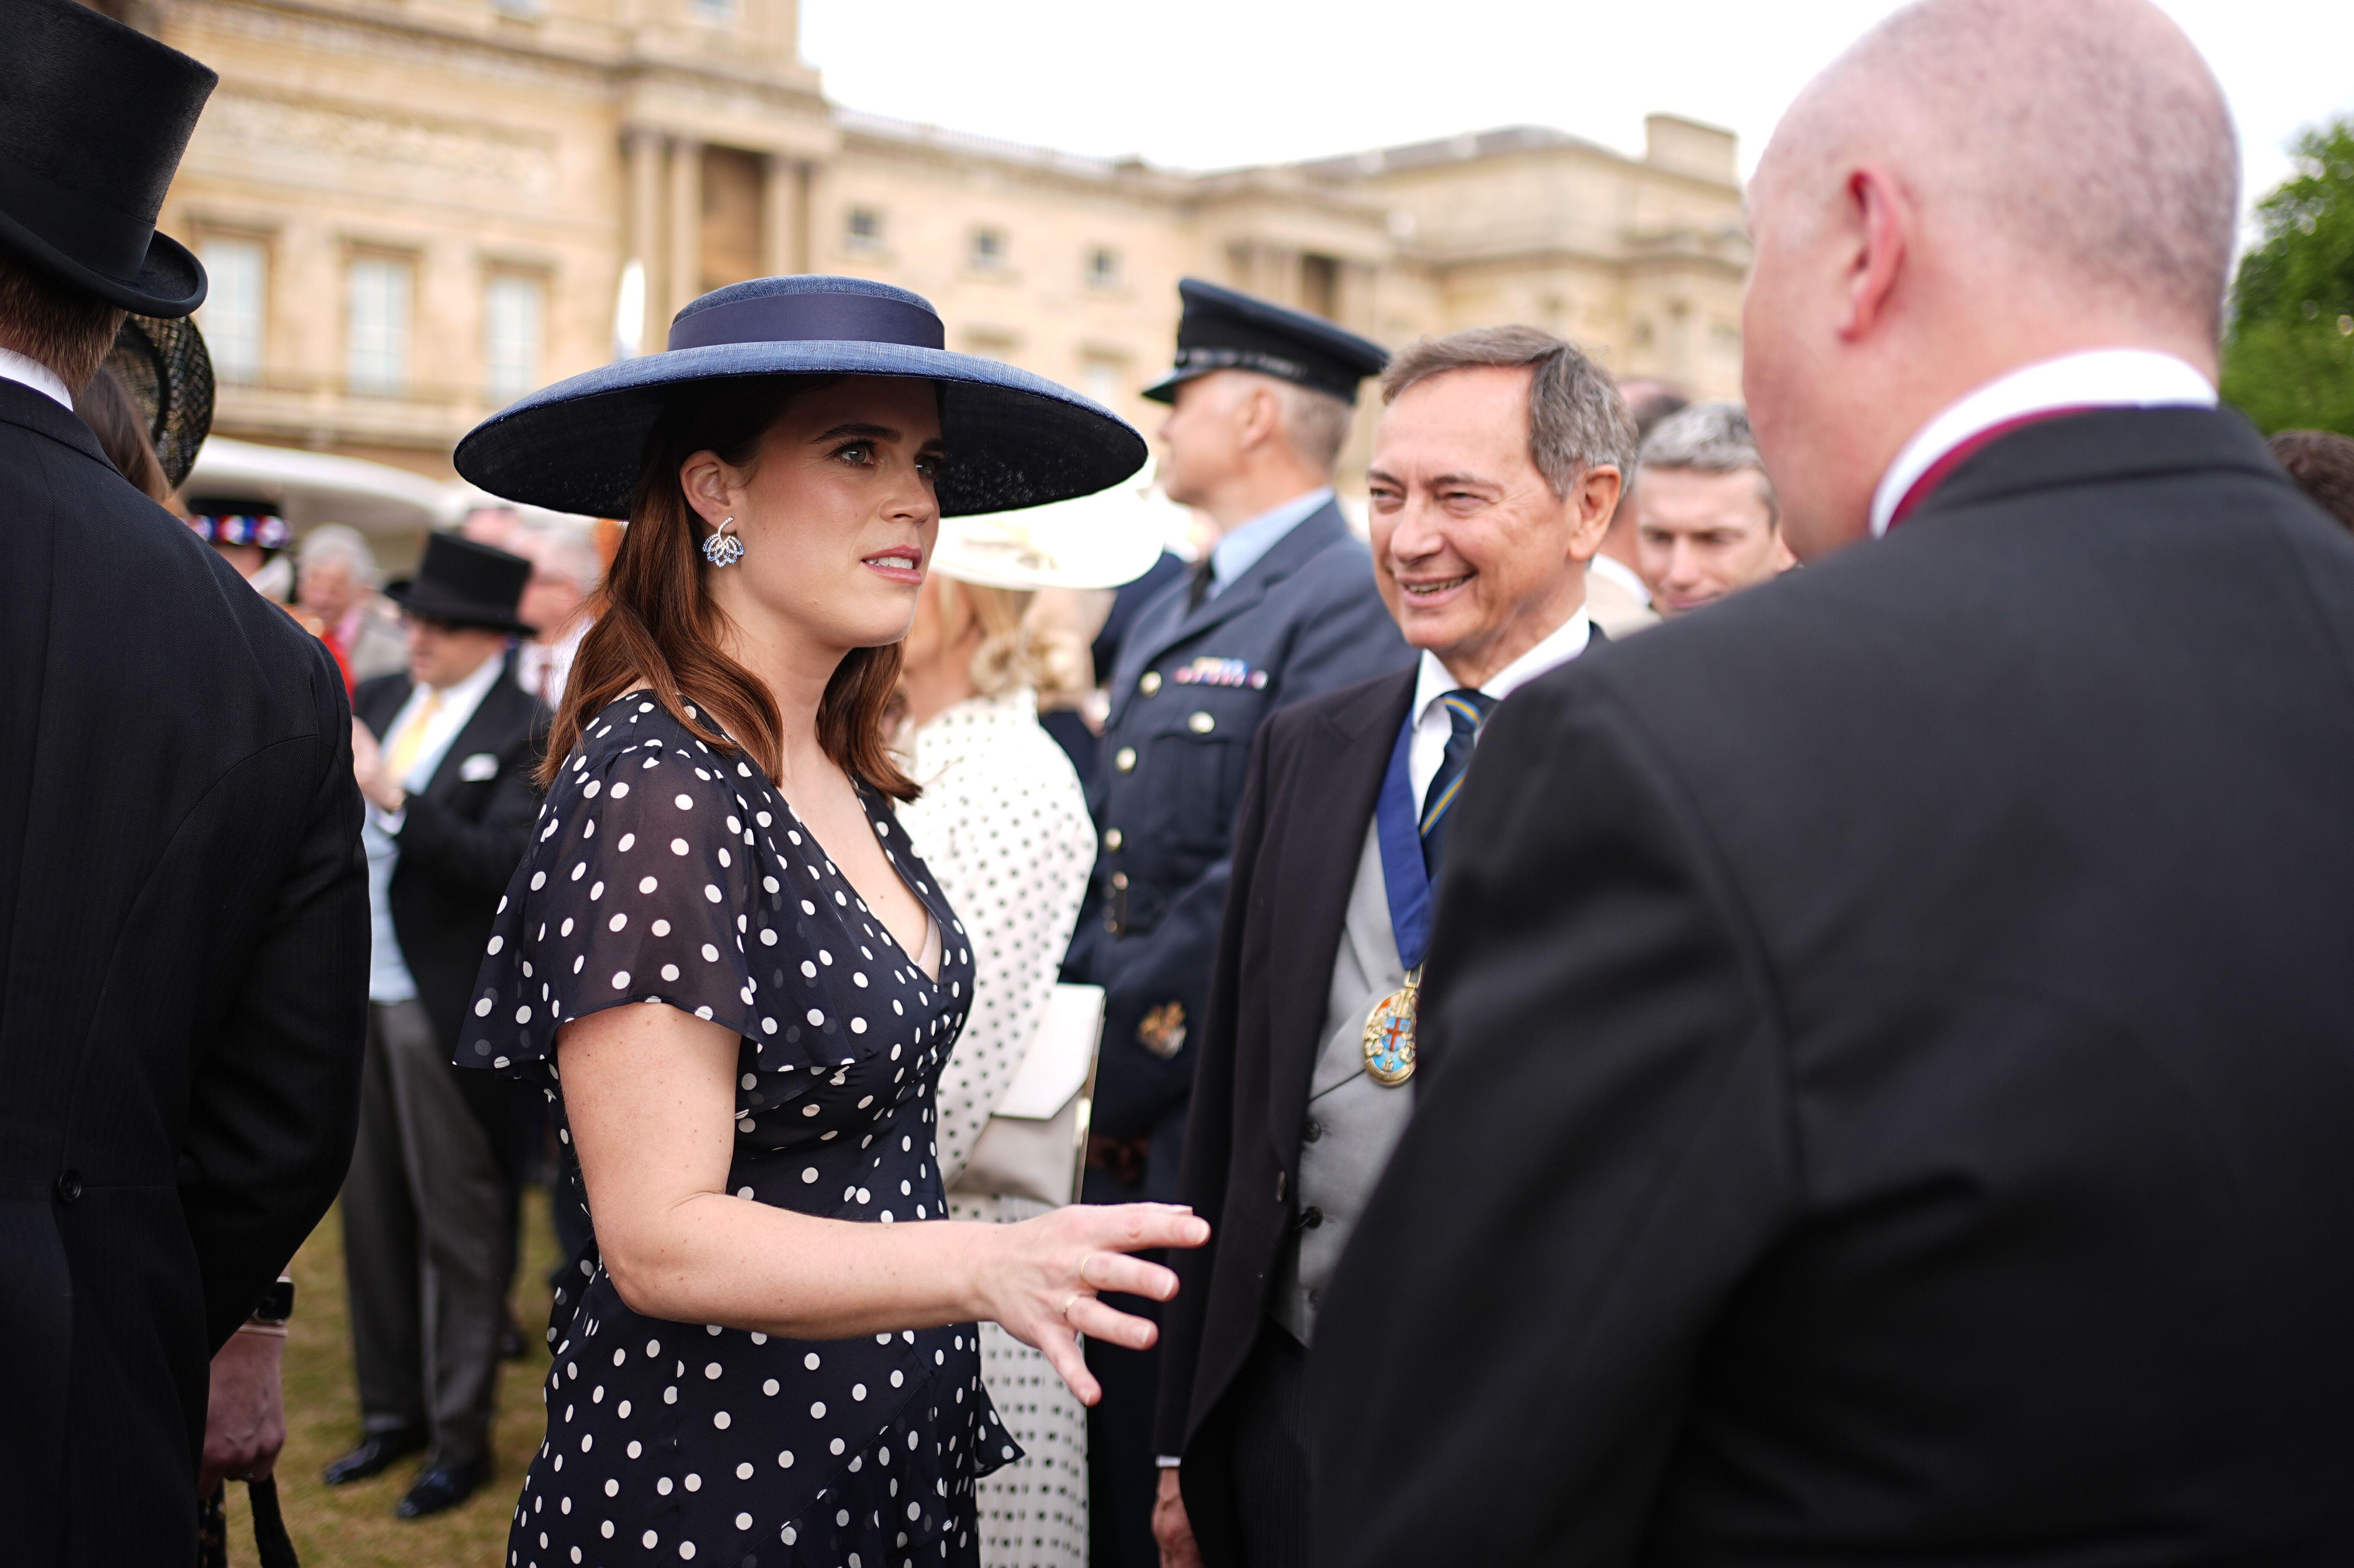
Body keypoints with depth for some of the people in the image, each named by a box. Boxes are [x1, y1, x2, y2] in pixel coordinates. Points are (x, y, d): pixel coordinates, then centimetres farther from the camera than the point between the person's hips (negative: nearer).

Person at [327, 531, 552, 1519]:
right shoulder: (380, 698, 11)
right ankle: (392, 1410, 29)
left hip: (445, 1009, -7)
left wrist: (391, 797, -27)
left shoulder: (525, 732, -11)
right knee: (371, 1209, 15)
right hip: (360, 993, 7)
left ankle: (461, 1438, 14)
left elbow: (506, 864, -23)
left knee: (458, 1224, 3)